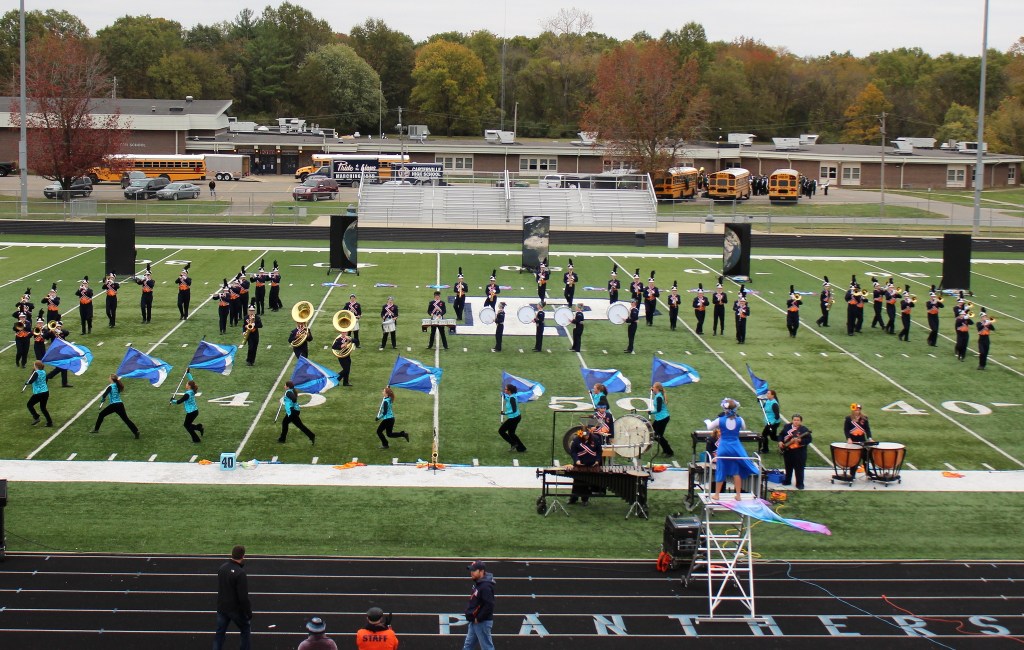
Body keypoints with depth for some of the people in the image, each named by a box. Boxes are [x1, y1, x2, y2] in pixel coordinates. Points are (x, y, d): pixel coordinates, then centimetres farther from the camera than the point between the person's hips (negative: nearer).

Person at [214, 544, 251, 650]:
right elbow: (243, 597, -23)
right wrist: (249, 612, -12)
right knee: (245, 630, 15)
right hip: (236, 609, -6)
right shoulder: (240, 573, -25)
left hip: (221, 607, 6)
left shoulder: (222, 568, -3)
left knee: (220, 633, 12)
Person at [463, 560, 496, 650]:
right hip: (474, 622, 10)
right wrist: (471, 618, 12)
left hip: (482, 622, -10)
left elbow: (489, 605, -27)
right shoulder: (477, 584, 10)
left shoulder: (486, 586, -21)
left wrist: (478, 618, -20)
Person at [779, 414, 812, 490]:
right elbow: (781, 435, 16)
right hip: (787, 451, 4)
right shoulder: (787, 427, 6)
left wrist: (799, 440, -26)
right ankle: (787, 481, 31)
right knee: (788, 467, 16)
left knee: (799, 468, -3)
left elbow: (808, 440, -13)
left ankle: (800, 484, 5)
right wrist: (780, 441, -2)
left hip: (799, 453, -4)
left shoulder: (804, 429, -8)